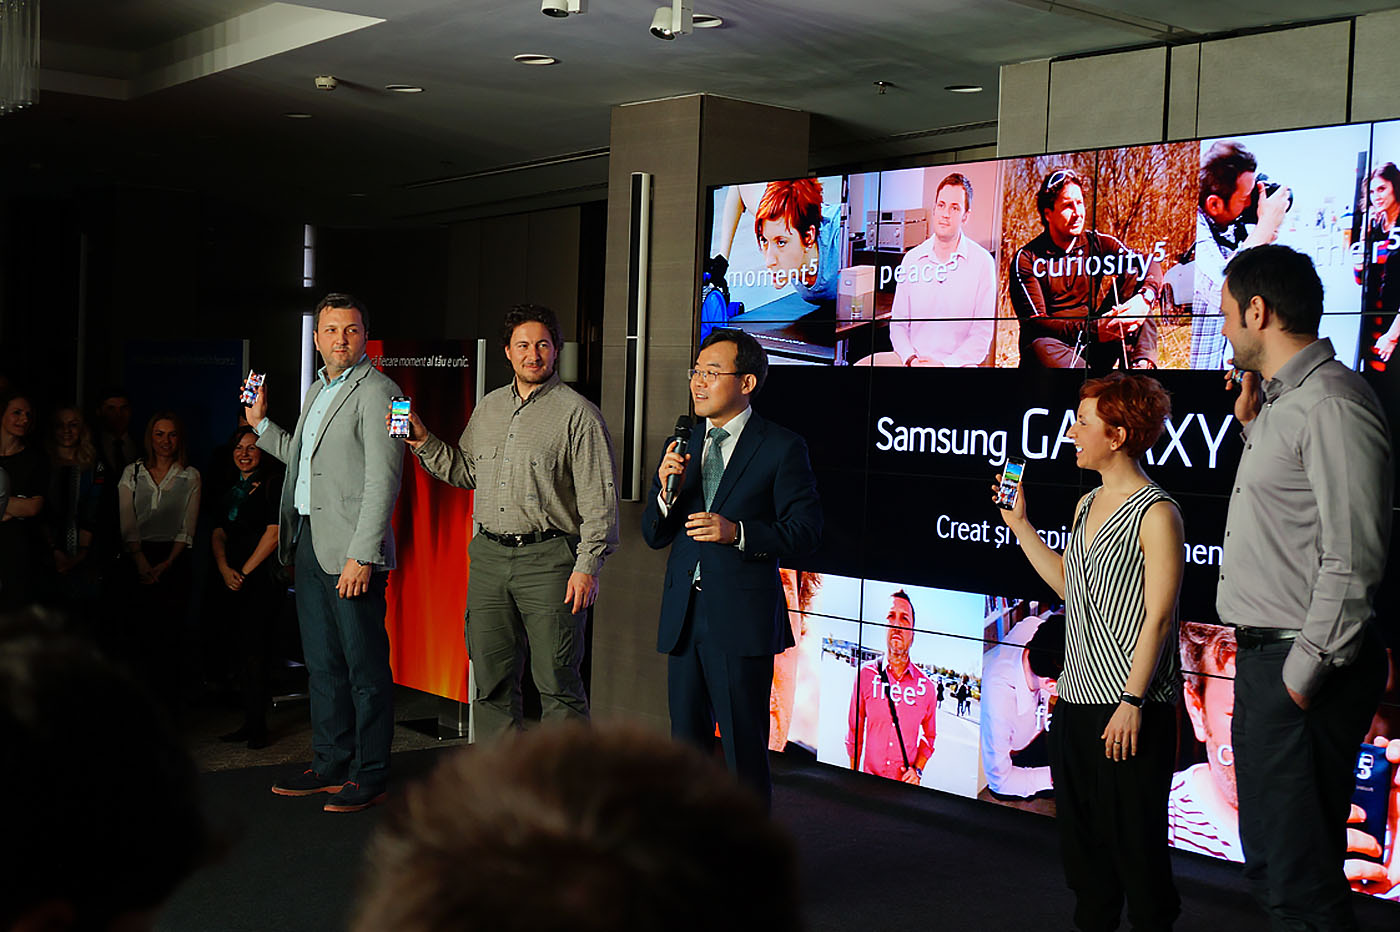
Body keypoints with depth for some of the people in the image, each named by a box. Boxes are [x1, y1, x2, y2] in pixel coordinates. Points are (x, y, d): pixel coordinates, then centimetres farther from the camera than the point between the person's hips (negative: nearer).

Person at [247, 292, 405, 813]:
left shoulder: (376, 392, -9)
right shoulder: (317, 391, 18)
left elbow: (382, 481, -16)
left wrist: (361, 556, -21)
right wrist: (261, 424, 23)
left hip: (351, 551, -9)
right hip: (308, 540, 9)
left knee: (365, 666, -3)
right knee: (322, 663, 14)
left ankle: (369, 778, 5)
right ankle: (330, 766, 24)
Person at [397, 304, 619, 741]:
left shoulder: (578, 413, -4)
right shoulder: (488, 407, 16)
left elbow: (598, 500, -7)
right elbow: (465, 471, 24)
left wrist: (587, 567, -14)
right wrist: (424, 442, 10)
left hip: (548, 559, -6)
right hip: (489, 556, 6)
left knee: (557, 683, -3)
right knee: (491, 680, 10)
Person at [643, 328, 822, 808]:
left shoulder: (781, 448, -3)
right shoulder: (681, 446, 14)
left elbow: (805, 530, -7)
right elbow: (654, 535, 13)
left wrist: (738, 532, -19)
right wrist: (667, 492, -7)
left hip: (743, 617, -6)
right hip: (683, 617, 6)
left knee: (743, 747, -1)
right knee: (686, 741, 12)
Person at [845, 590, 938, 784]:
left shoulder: (926, 686, -1)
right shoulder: (865, 675, -2)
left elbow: (929, 736, 12)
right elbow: (854, 732, 5)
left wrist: (917, 769, -3)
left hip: (907, 783, 0)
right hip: (869, 781, 0)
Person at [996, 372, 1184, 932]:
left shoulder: (1155, 513, -11)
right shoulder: (1087, 506, 13)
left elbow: (1157, 617, -14)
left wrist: (1132, 702, -18)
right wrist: (1020, 524, 19)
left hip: (1132, 710, -8)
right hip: (1076, 699, 8)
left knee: (1134, 842, 0)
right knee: (1080, 838, 15)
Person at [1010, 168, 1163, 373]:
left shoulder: (1098, 244, 9)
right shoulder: (1027, 259, -3)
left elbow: (1151, 265, -2)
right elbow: (1035, 323, -14)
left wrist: (1144, 298, -27)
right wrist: (1094, 331, -28)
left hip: (1095, 349, 4)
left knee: (1133, 274, -8)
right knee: (1041, 348, -39)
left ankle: (1141, 364, -26)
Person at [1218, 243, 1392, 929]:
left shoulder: (1332, 404, -16)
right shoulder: (1282, 402, 16)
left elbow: (1351, 557, -21)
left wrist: (1305, 671, -19)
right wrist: (1252, 425, 17)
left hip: (1302, 666, -11)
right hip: (1265, 657, 11)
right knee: (1269, 863, 19)